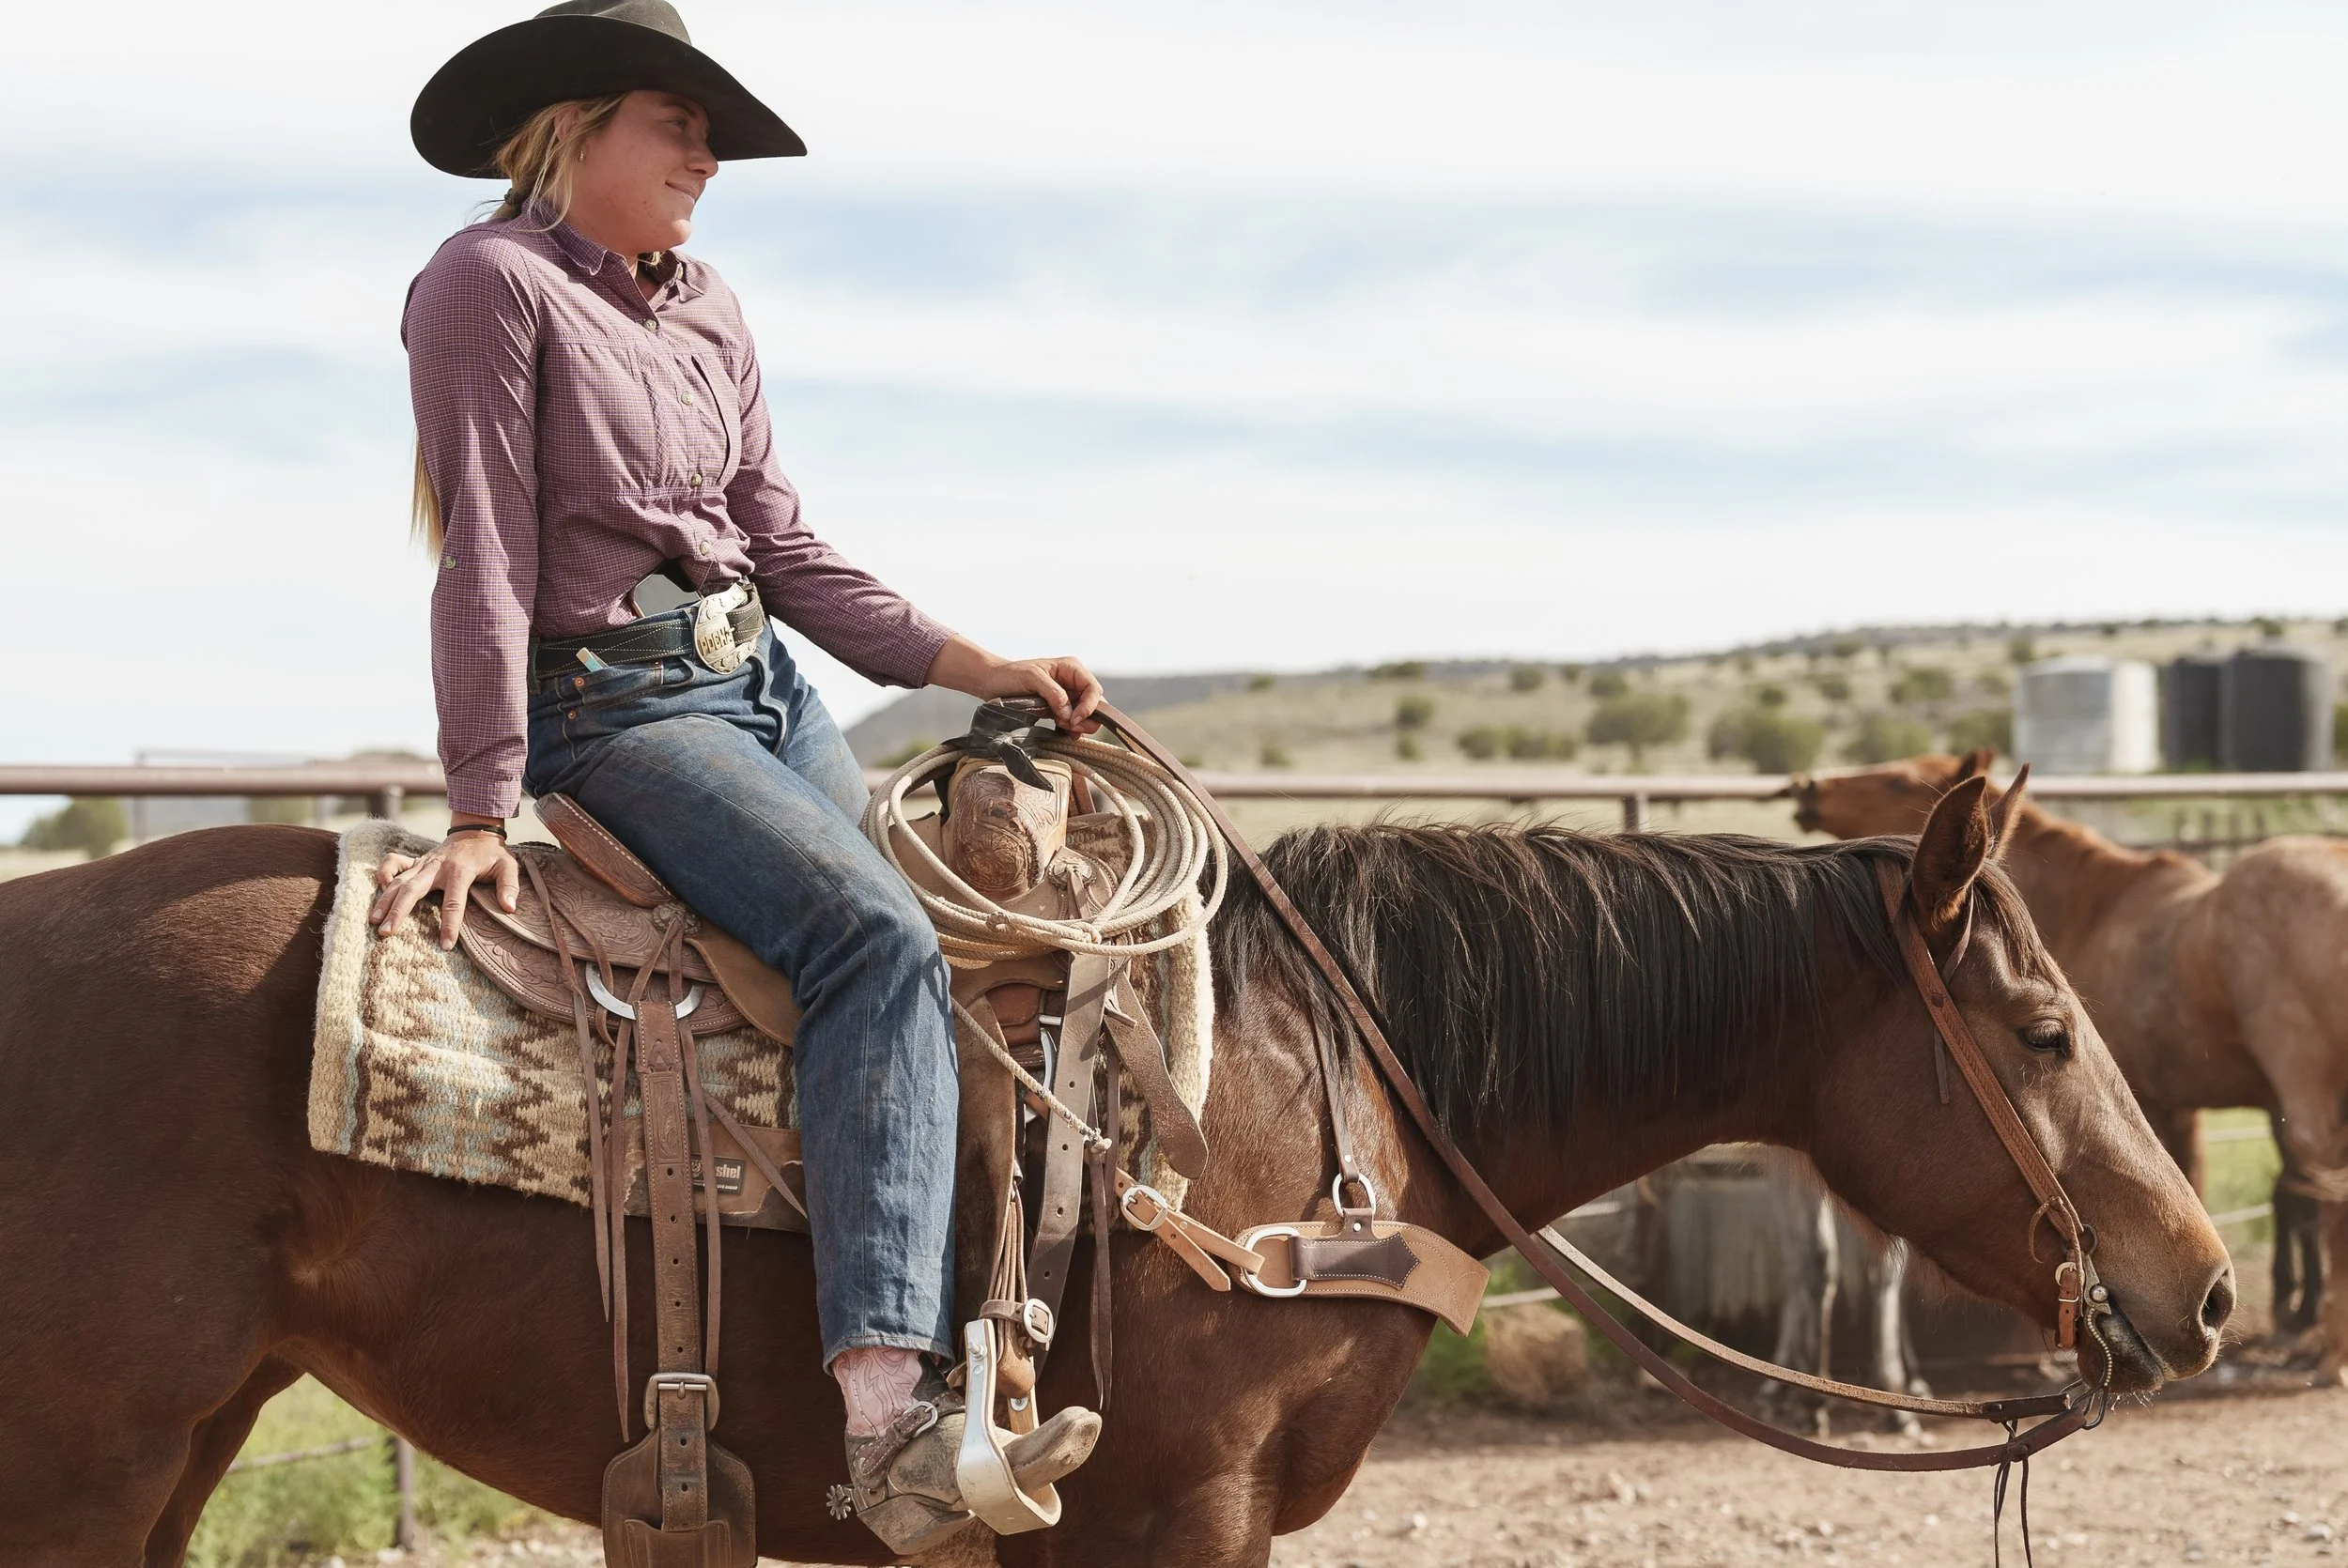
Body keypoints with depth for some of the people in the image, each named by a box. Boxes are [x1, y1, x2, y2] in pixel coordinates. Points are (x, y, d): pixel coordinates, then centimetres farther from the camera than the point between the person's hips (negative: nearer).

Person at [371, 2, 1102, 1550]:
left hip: (771, 683, 9)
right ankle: (889, 1403, -38)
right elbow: (491, 560, -13)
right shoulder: (492, 283, -8)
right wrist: (482, 810, -16)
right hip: (614, 708, -9)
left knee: (914, 942, 1)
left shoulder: (712, 312, 15)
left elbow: (785, 548, 15)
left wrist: (975, 665, 6)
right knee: (876, 937, -26)